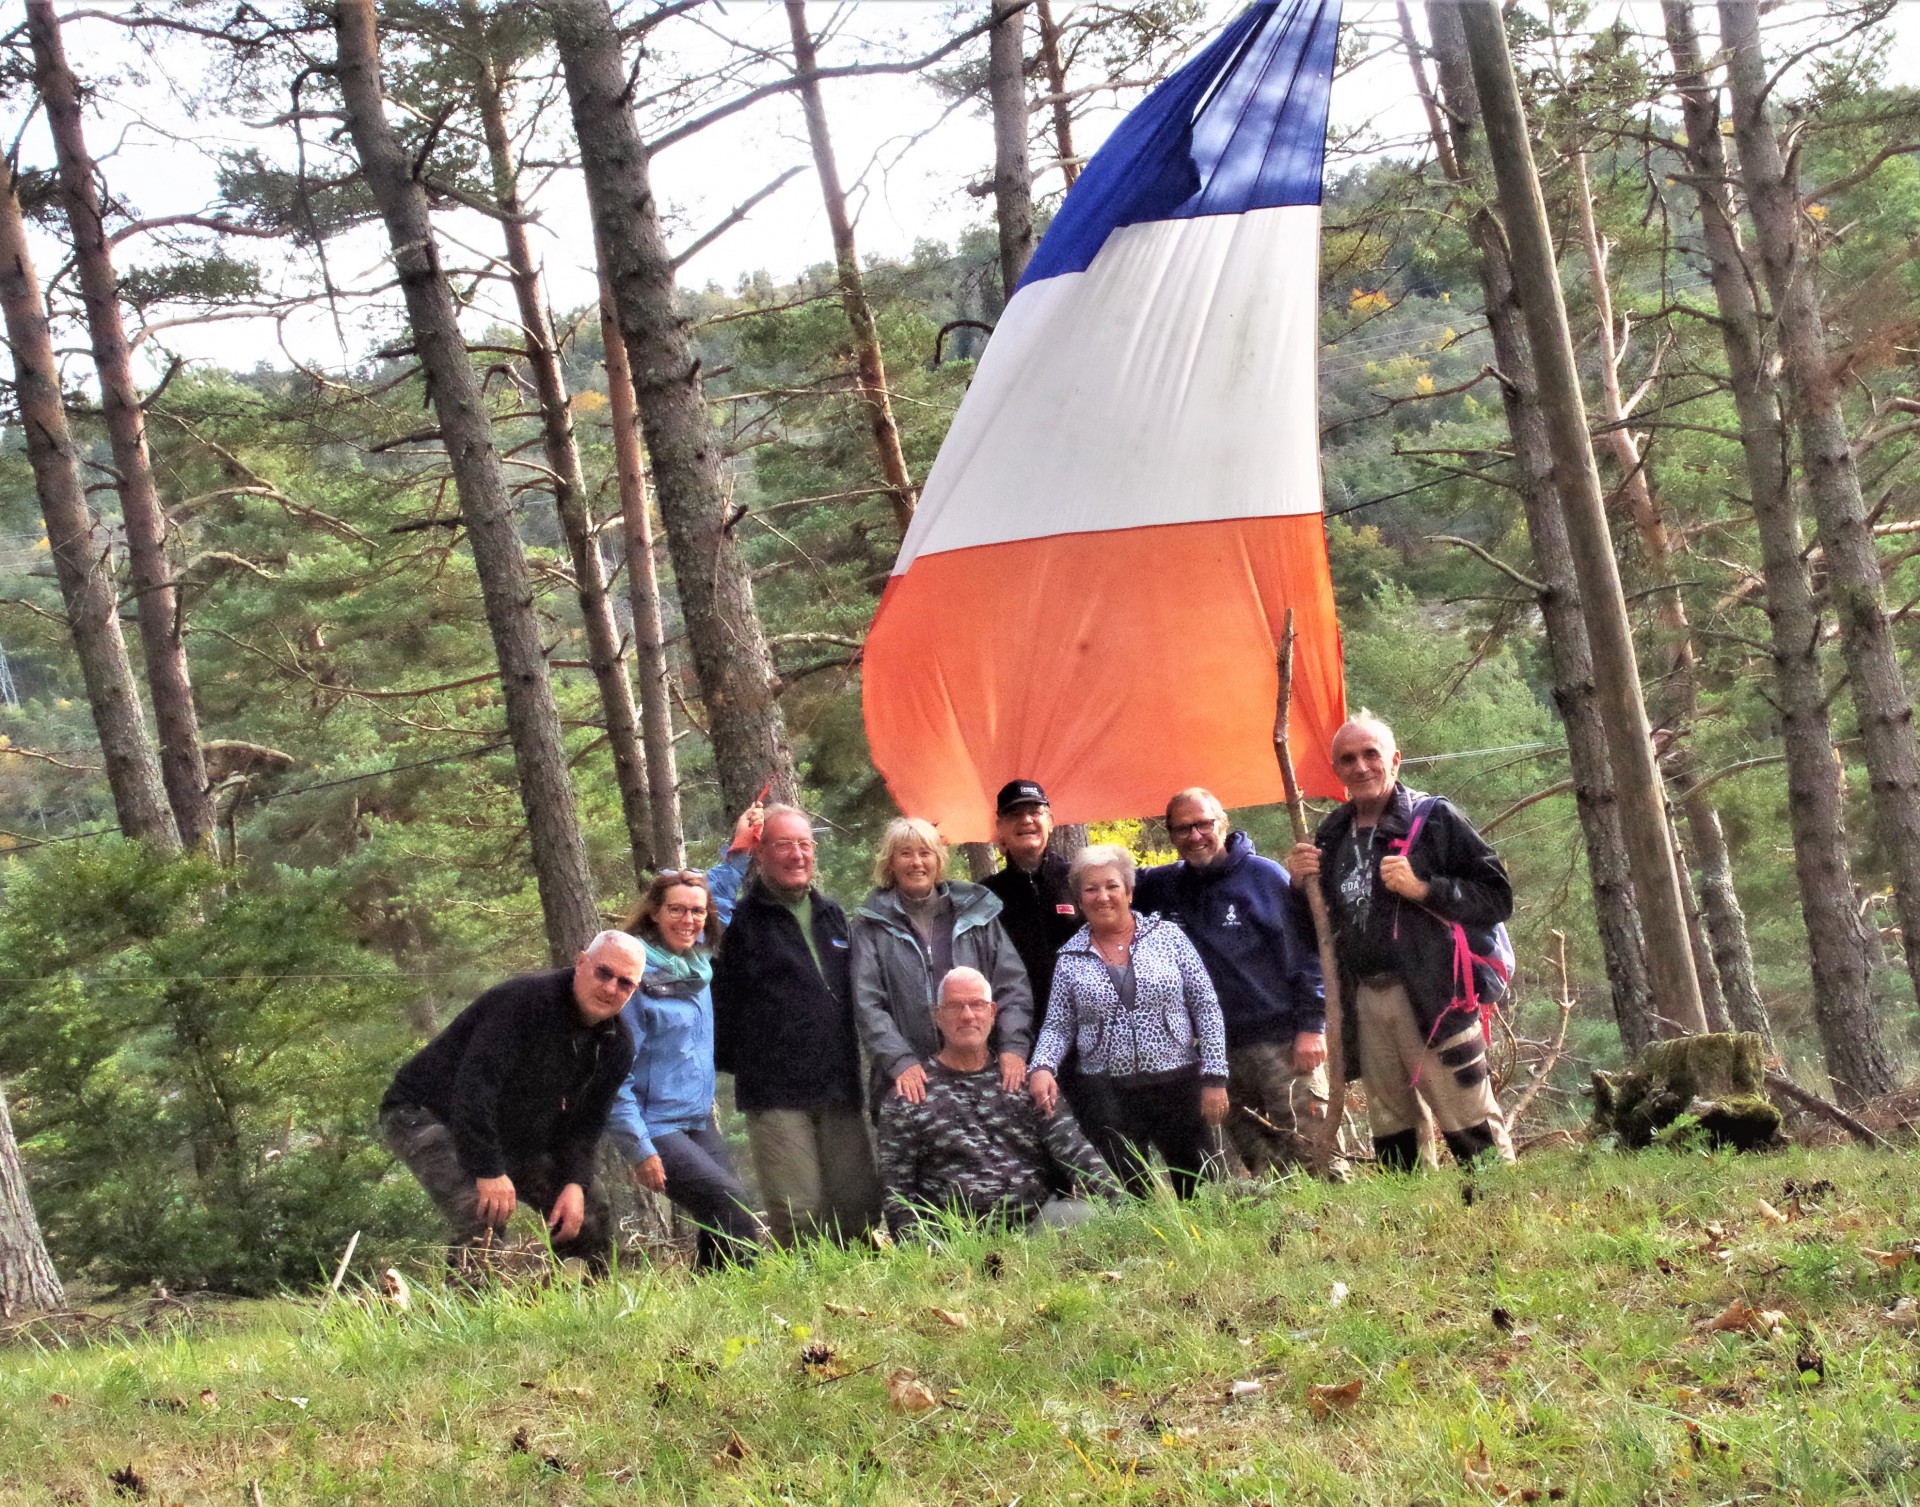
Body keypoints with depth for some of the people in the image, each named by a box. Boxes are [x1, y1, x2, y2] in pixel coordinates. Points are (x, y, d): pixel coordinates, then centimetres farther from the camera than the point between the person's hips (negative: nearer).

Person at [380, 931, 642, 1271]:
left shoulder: (615, 1047, -2)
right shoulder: (524, 1001, -30)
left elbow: (585, 1123, 2)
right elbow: (474, 1084, -37)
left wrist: (575, 1183, -18)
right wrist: (489, 1170, -38)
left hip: (513, 1134, 8)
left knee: (592, 1207, 4)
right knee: (483, 1214, -34)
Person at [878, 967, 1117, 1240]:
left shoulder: (1025, 1082, 15)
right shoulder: (909, 1097, 9)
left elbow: (1073, 1149, 5)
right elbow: (897, 1191, 8)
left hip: (1039, 1218, 3)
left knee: (1087, 1216, -27)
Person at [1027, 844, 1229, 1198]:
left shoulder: (1167, 936, 2)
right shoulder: (1070, 958, 6)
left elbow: (1206, 1008, 1)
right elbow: (1058, 1026, 8)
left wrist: (1214, 1077, -5)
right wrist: (1041, 1067, -12)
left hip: (1178, 1085, -1)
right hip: (1108, 1098, 1)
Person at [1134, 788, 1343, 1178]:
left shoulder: (1264, 876, -2)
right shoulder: (1166, 886, 11)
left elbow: (1306, 948, -3)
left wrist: (1310, 1025, -9)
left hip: (1283, 1042, -5)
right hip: (1222, 1049, 5)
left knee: (1311, 1154, -9)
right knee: (1255, 1158, 7)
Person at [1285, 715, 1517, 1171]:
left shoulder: (1433, 818, -1)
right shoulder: (1332, 836, 16)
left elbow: (1497, 898, -7)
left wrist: (1424, 889, -17)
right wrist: (1300, 883, 5)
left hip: (1431, 995, -6)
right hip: (1365, 1003, 6)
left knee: (1474, 1133, -7)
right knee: (1390, 1139, 11)